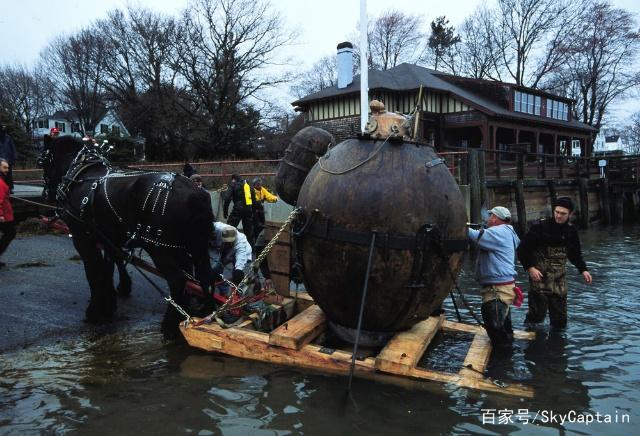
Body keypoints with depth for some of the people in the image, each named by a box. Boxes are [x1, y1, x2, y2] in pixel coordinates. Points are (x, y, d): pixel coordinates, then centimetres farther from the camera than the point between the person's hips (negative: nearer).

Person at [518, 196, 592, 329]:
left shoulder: (571, 231, 6)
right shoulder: (540, 227, -11)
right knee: (537, 313, -7)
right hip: (540, 276, -5)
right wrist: (530, 268, -17)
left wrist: (583, 270, 8)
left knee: (560, 316, 11)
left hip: (560, 278, 5)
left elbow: (575, 254, 21)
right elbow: (522, 249, -8)